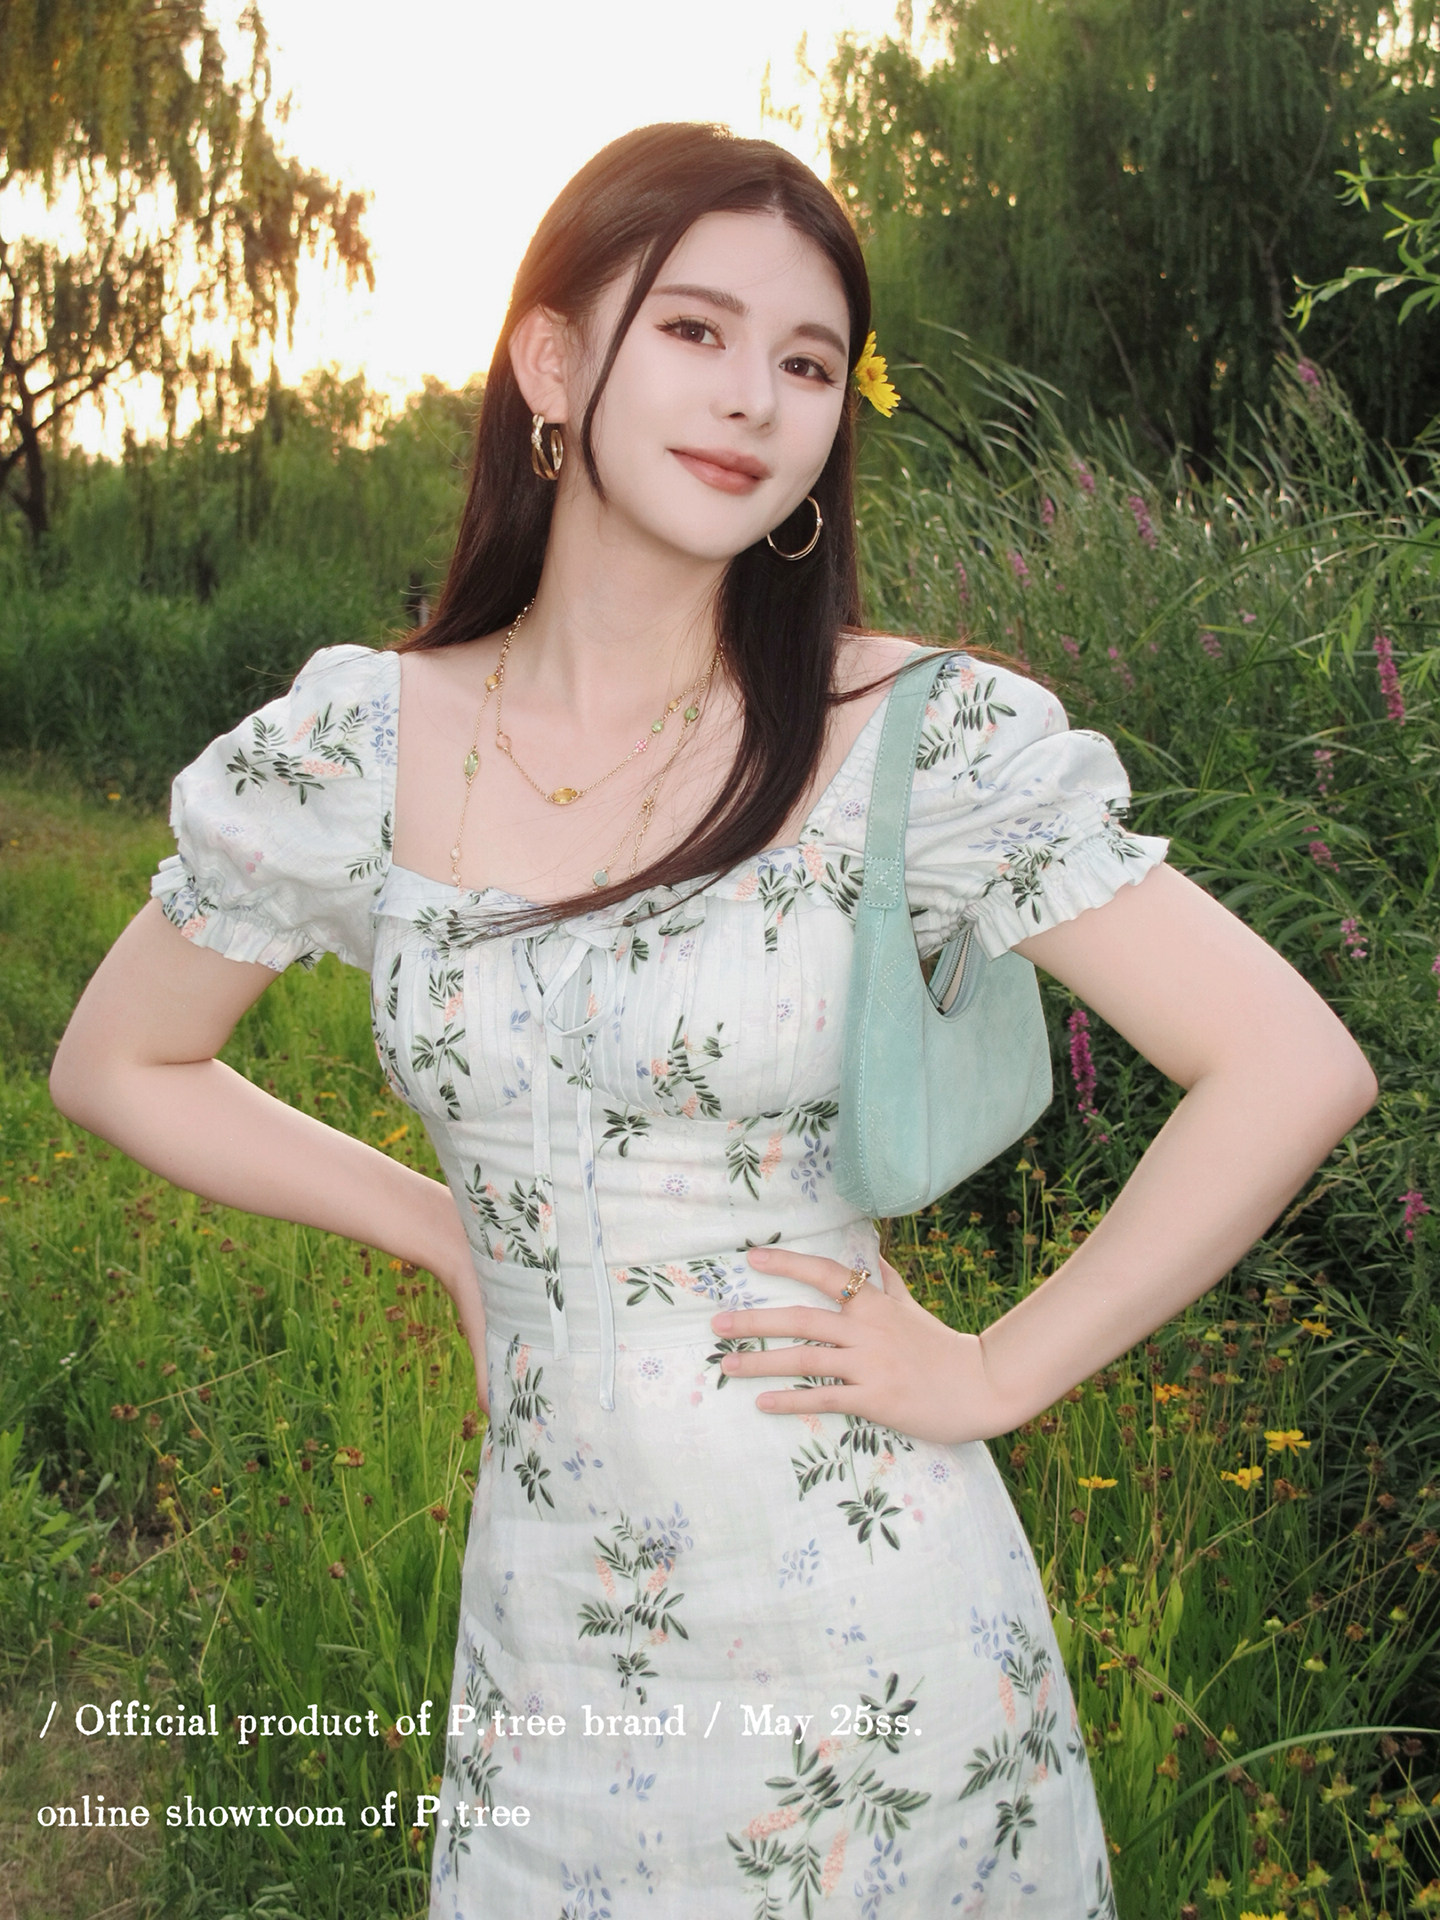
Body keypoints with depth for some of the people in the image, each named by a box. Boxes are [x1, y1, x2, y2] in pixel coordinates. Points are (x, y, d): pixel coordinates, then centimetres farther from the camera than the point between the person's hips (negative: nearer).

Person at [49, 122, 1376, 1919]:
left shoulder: (923, 740, -13)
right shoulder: (354, 748, -5)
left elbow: (1295, 1068, -14)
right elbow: (116, 1066, 8)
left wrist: (991, 1372, -11)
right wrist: (452, 1232, 2)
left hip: (862, 1631, -2)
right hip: (544, 1635, 3)